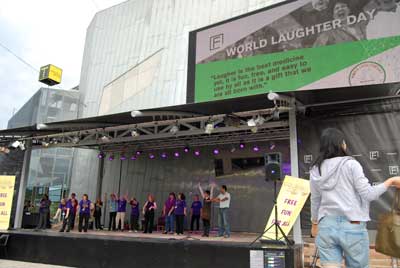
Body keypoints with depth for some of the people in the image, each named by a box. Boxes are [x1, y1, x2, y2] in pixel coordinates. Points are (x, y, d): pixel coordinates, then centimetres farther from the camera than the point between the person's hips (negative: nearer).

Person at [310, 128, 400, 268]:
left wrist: (315, 223, 27)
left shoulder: (316, 170, 5)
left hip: (326, 226, 3)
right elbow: (368, 194, -7)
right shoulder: (350, 164, -6)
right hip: (352, 226, -3)